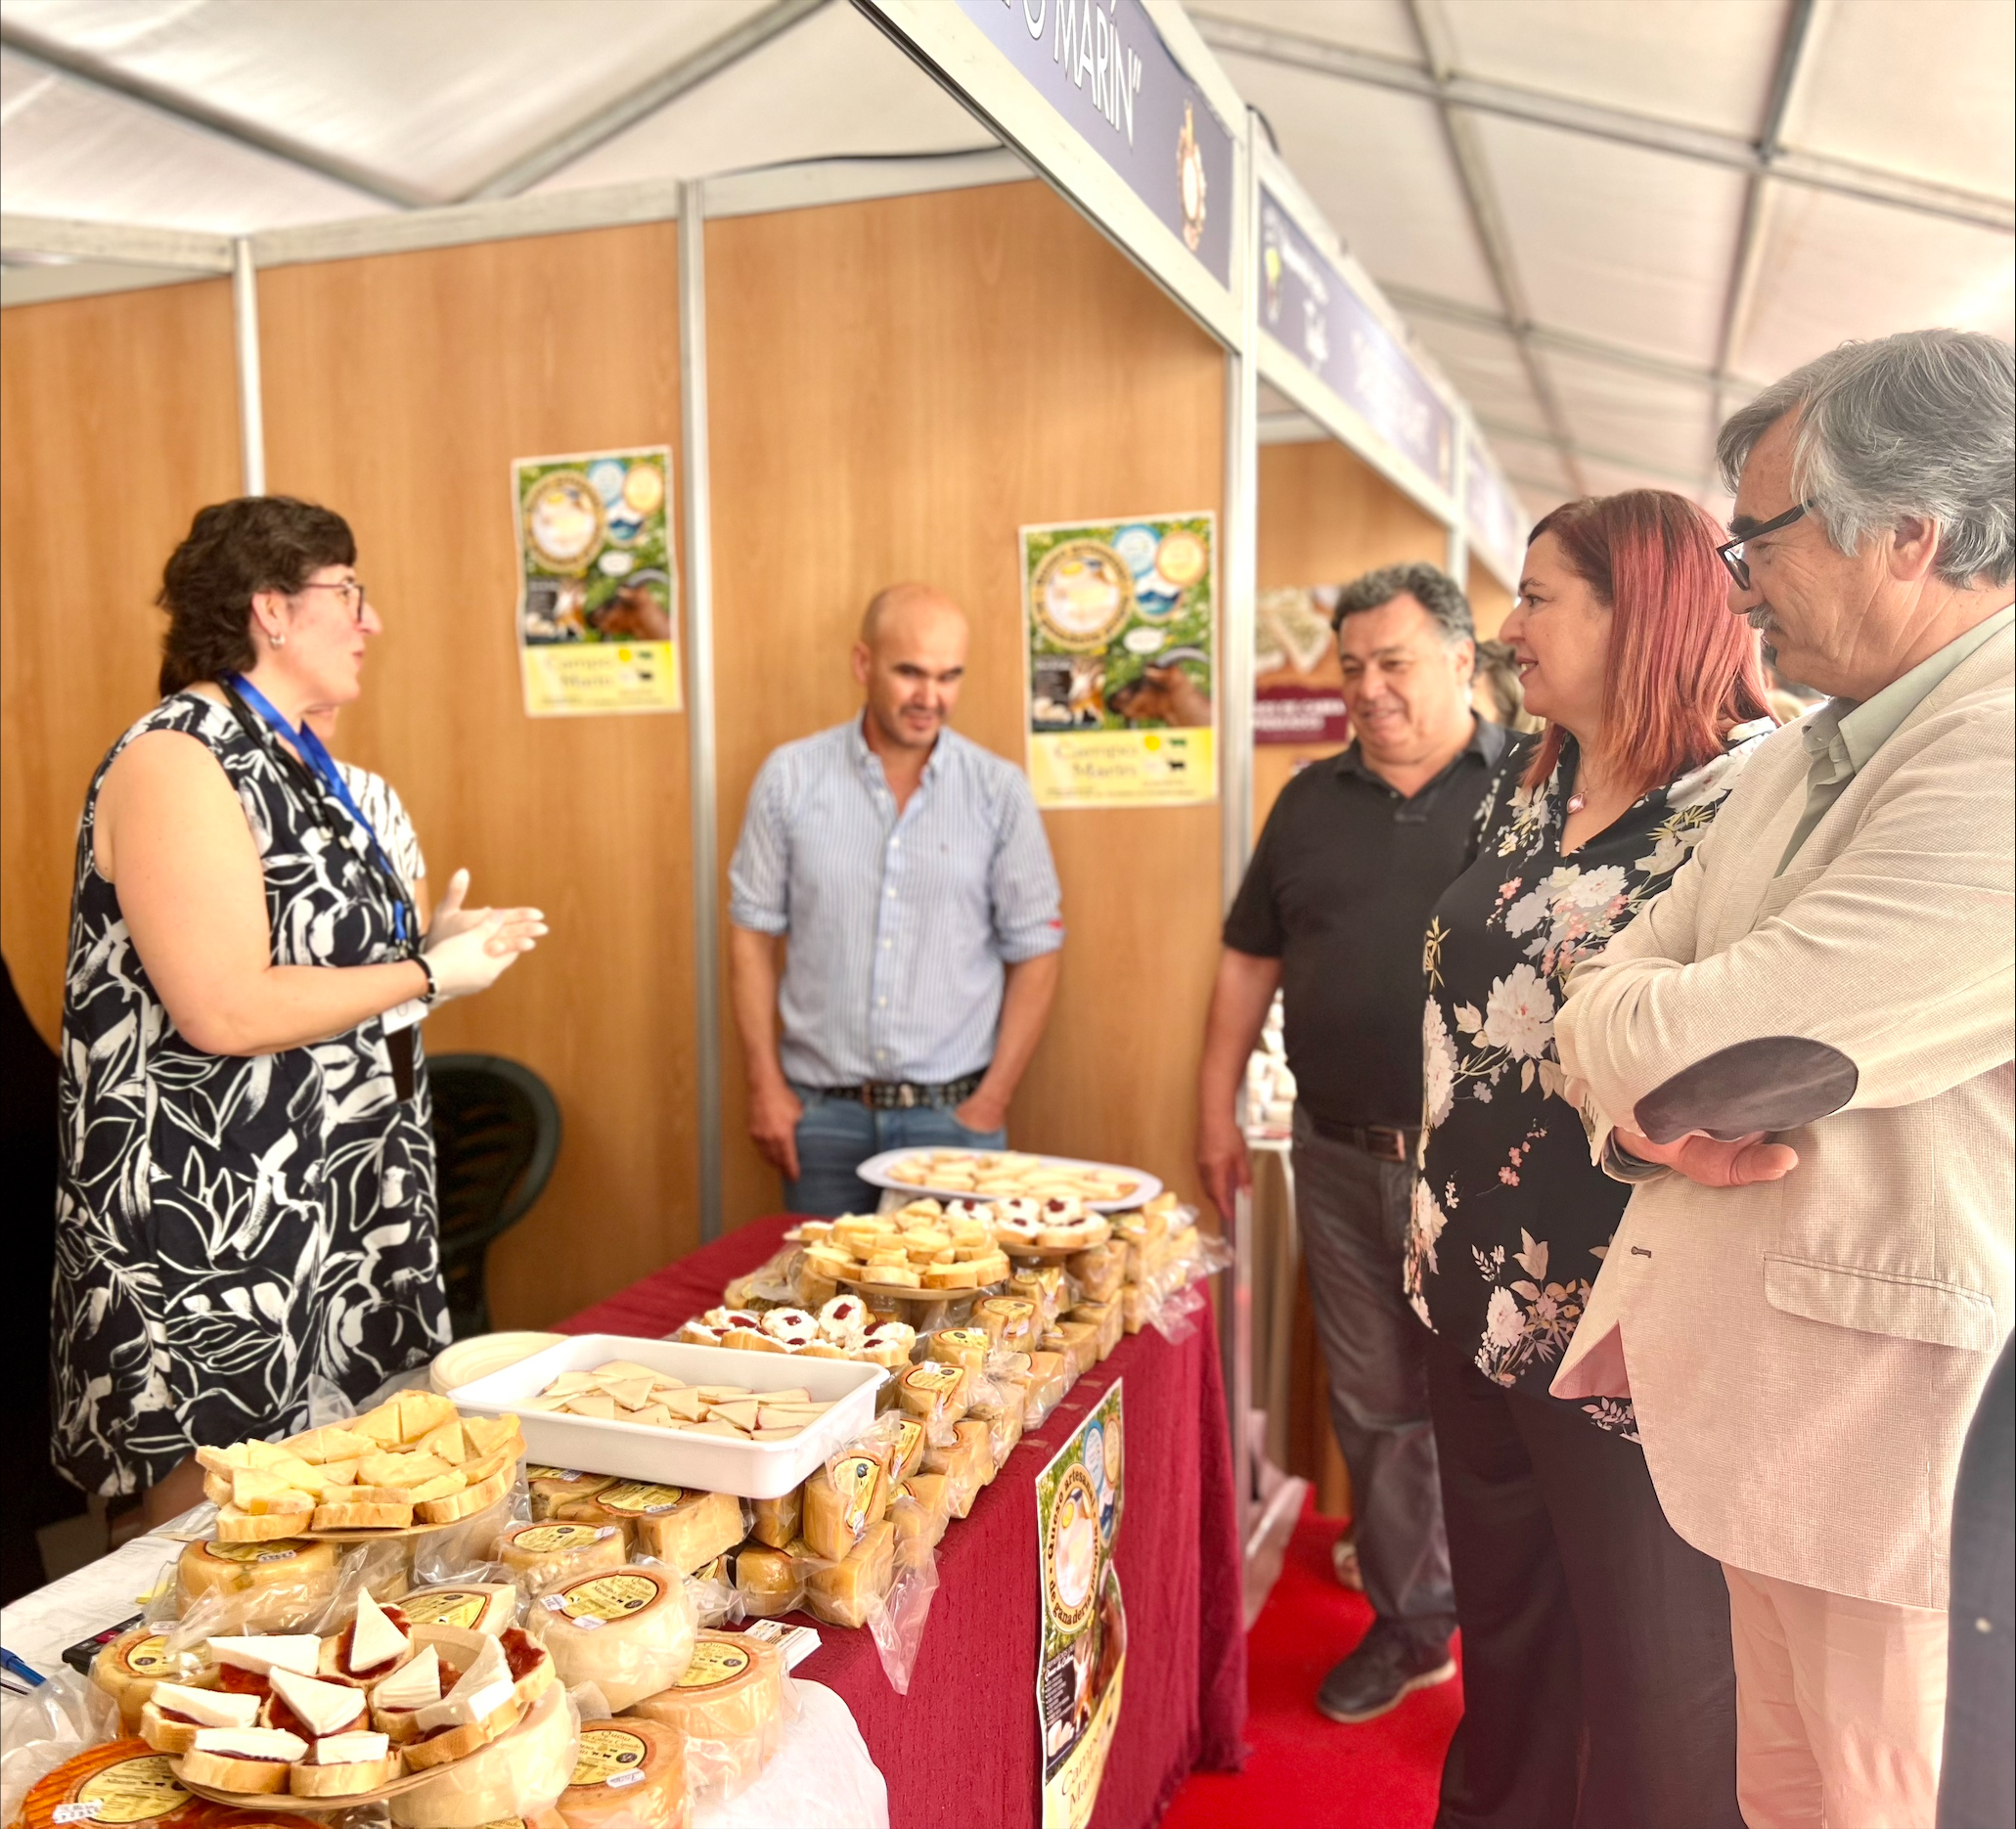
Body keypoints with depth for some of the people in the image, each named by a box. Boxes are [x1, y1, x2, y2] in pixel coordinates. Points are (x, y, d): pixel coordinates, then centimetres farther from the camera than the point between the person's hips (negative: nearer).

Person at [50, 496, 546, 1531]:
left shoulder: (286, 757, 12)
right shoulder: (177, 762, -16)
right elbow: (225, 1013, -24)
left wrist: (434, 941, 6)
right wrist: (429, 975, -15)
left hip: (323, 1213, 9)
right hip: (207, 1231, -9)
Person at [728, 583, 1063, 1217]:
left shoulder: (1000, 791, -3)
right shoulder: (790, 778, -1)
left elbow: (1034, 953, 1)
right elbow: (753, 932, 4)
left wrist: (992, 1100, -4)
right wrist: (765, 1086, 0)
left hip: (952, 1112, 0)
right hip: (822, 1112, 1)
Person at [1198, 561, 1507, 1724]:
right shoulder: (1313, 802, 10)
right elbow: (1251, 962, 14)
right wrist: (1218, 1112, 11)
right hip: (1342, 1160, 4)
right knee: (1377, 1409, 15)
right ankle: (1411, 1624, 32)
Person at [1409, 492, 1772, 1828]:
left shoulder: (1766, 794, -14)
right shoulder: (1528, 789, 9)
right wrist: (1442, 1208, 13)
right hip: (1483, 1286, 7)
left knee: (1648, 1667, 10)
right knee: (1503, 1618, 23)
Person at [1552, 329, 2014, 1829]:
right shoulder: (1808, 755, 11)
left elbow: (1718, 1045, -25)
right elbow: (1614, 992, 8)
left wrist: (1632, 1042, -3)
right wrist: (1657, 1115, -13)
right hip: (1753, 1379, 8)